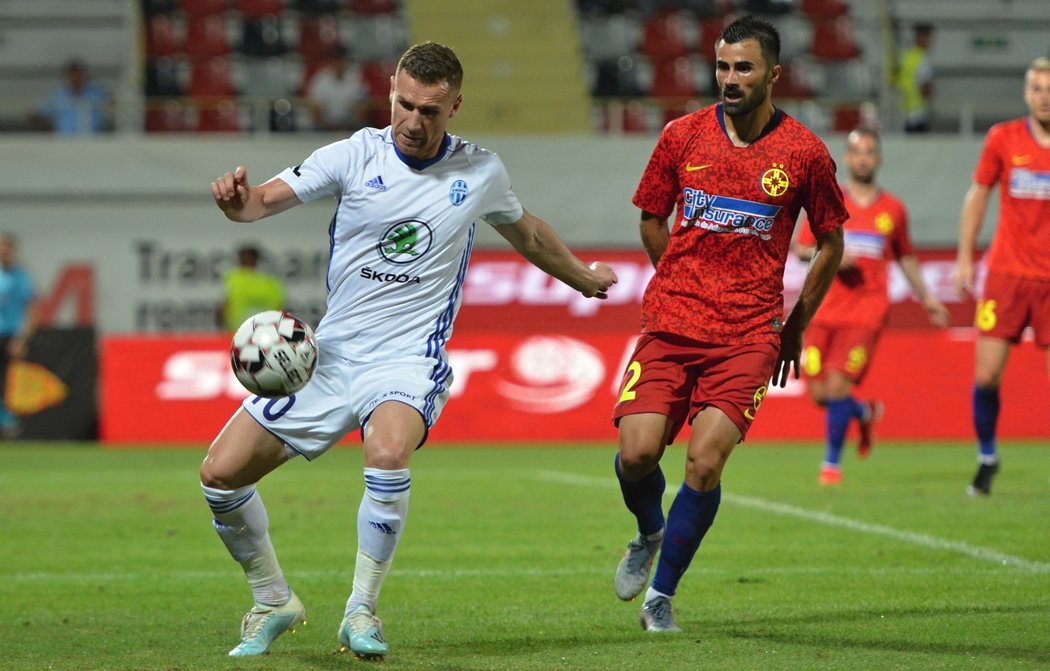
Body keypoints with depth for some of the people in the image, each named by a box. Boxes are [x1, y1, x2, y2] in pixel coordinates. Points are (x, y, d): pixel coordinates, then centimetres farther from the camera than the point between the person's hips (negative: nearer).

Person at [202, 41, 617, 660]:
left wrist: (583, 277, 36)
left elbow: (527, 232, 24)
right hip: (328, 353, 2)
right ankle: (274, 603, 18)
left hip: (408, 359, -2)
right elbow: (266, 200, -12)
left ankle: (362, 612, -17)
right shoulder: (356, 155, -3)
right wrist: (238, 198, -36)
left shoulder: (481, 172, 2)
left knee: (388, 453, -35)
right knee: (221, 474, -6)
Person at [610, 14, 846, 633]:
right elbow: (652, 221, 18)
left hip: (749, 337, -2)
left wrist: (795, 327, 13)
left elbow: (831, 244, 11)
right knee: (638, 452, -11)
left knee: (705, 461, -15)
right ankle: (649, 535, 24)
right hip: (670, 326, 2)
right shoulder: (682, 136, 3)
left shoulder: (805, 153, -1)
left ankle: (662, 593, 4)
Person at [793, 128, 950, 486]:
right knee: (819, 393, -3)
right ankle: (864, 413, 31)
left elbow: (905, 257, 23)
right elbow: (800, 249, 7)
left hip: (866, 311, -1)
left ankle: (832, 462, 0)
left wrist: (925, 297, 21)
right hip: (824, 309, 1)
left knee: (837, 384, -15)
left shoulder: (892, 209, 10)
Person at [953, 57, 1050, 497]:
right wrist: (965, 257, 6)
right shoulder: (1003, 139, 2)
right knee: (986, 374, -4)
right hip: (1006, 274, 1)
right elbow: (977, 196, 11)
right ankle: (986, 457, 16)